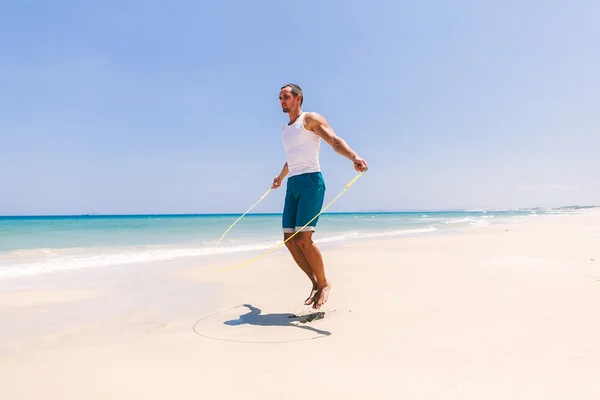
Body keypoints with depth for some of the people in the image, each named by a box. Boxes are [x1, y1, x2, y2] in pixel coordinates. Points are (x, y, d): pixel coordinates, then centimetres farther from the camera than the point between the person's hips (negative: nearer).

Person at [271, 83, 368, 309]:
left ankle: (324, 284, 5)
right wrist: (280, 177, 59)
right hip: (292, 186, 8)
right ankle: (316, 284, 13)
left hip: (311, 182, -8)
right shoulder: (286, 130, 25)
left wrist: (354, 157, -35)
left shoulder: (311, 119, 1)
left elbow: (335, 141, -15)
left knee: (303, 240, -15)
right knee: (289, 240, 0)